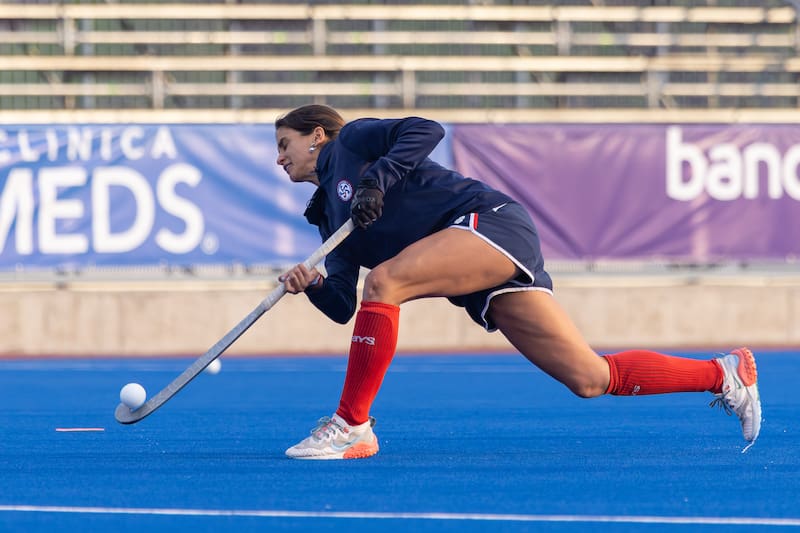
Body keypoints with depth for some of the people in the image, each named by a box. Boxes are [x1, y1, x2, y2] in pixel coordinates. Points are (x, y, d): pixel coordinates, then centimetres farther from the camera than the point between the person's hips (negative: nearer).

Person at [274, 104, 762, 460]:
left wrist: (376, 178, -16)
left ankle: (352, 426, -25)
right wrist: (314, 286, -3)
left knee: (383, 281, -28)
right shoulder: (328, 218, 26)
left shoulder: (352, 139, 6)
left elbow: (425, 130, -10)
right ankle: (725, 373, 7)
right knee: (592, 379, -1)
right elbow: (343, 307, 16)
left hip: (490, 219, -9)